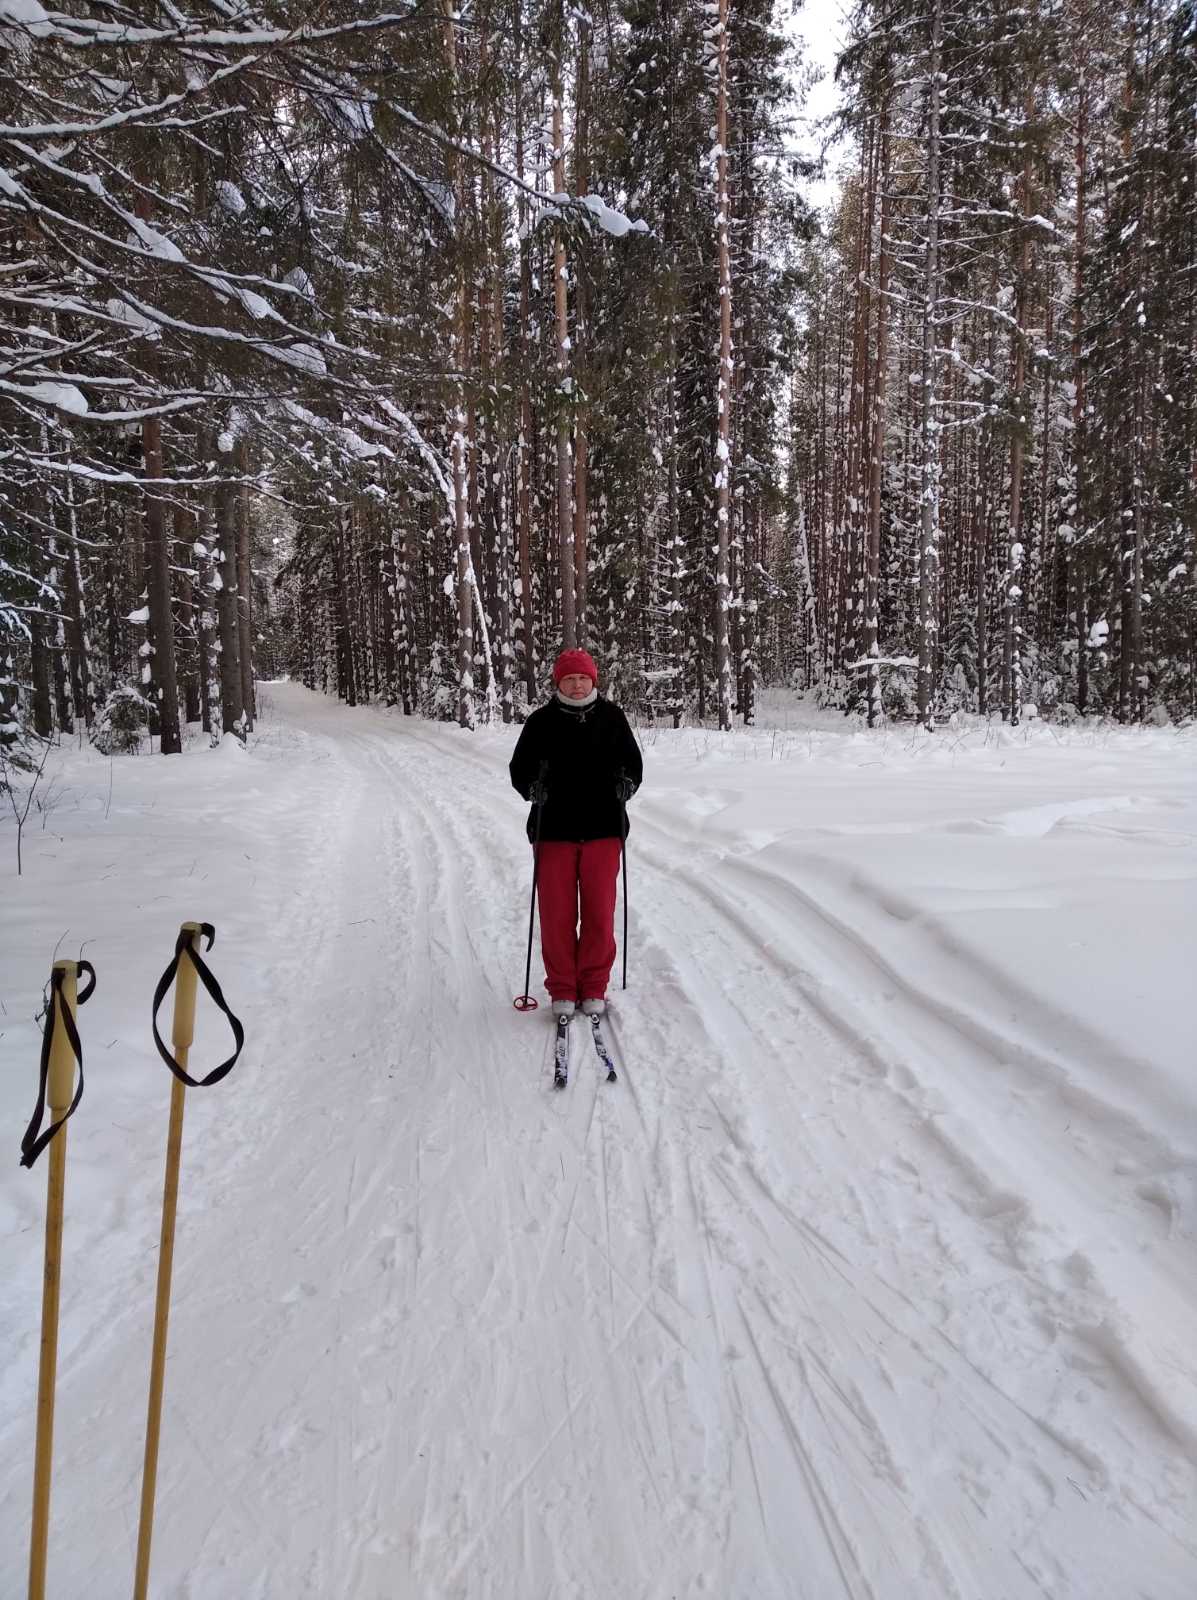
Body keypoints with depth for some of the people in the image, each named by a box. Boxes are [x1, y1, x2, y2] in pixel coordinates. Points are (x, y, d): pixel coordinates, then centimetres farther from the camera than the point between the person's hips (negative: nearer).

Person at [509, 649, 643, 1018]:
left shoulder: (611, 716, 5)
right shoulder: (541, 721, 2)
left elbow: (633, 762, 11)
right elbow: (519, 768, 5)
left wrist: (627, 784, -9)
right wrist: (533, 787, -15)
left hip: (603, 829, 1)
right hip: (554, 831, 0)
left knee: (600, 914, 4)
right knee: (557, 915, 3)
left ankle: (593, 988, 19)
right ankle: (562, 989, 18)